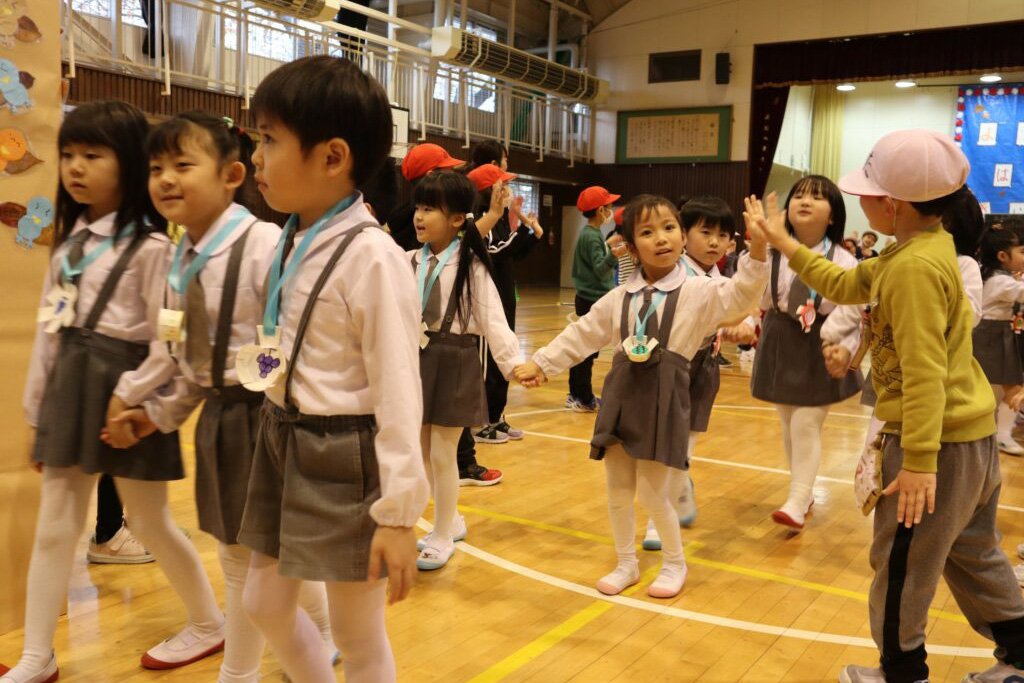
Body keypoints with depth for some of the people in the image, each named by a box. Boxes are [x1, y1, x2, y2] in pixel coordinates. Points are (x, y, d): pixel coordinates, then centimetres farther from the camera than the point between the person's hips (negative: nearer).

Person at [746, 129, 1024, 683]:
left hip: (939, 440, -10)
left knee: (901, 563, 8)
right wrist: (785, 245, 16)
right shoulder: (922, 248, 7)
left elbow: (925, 373, -27)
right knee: (973, 554, 23)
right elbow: (847, 286, 16)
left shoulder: (914, 267, -24)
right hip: (968, 432, 10)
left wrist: (919, 461, -26)